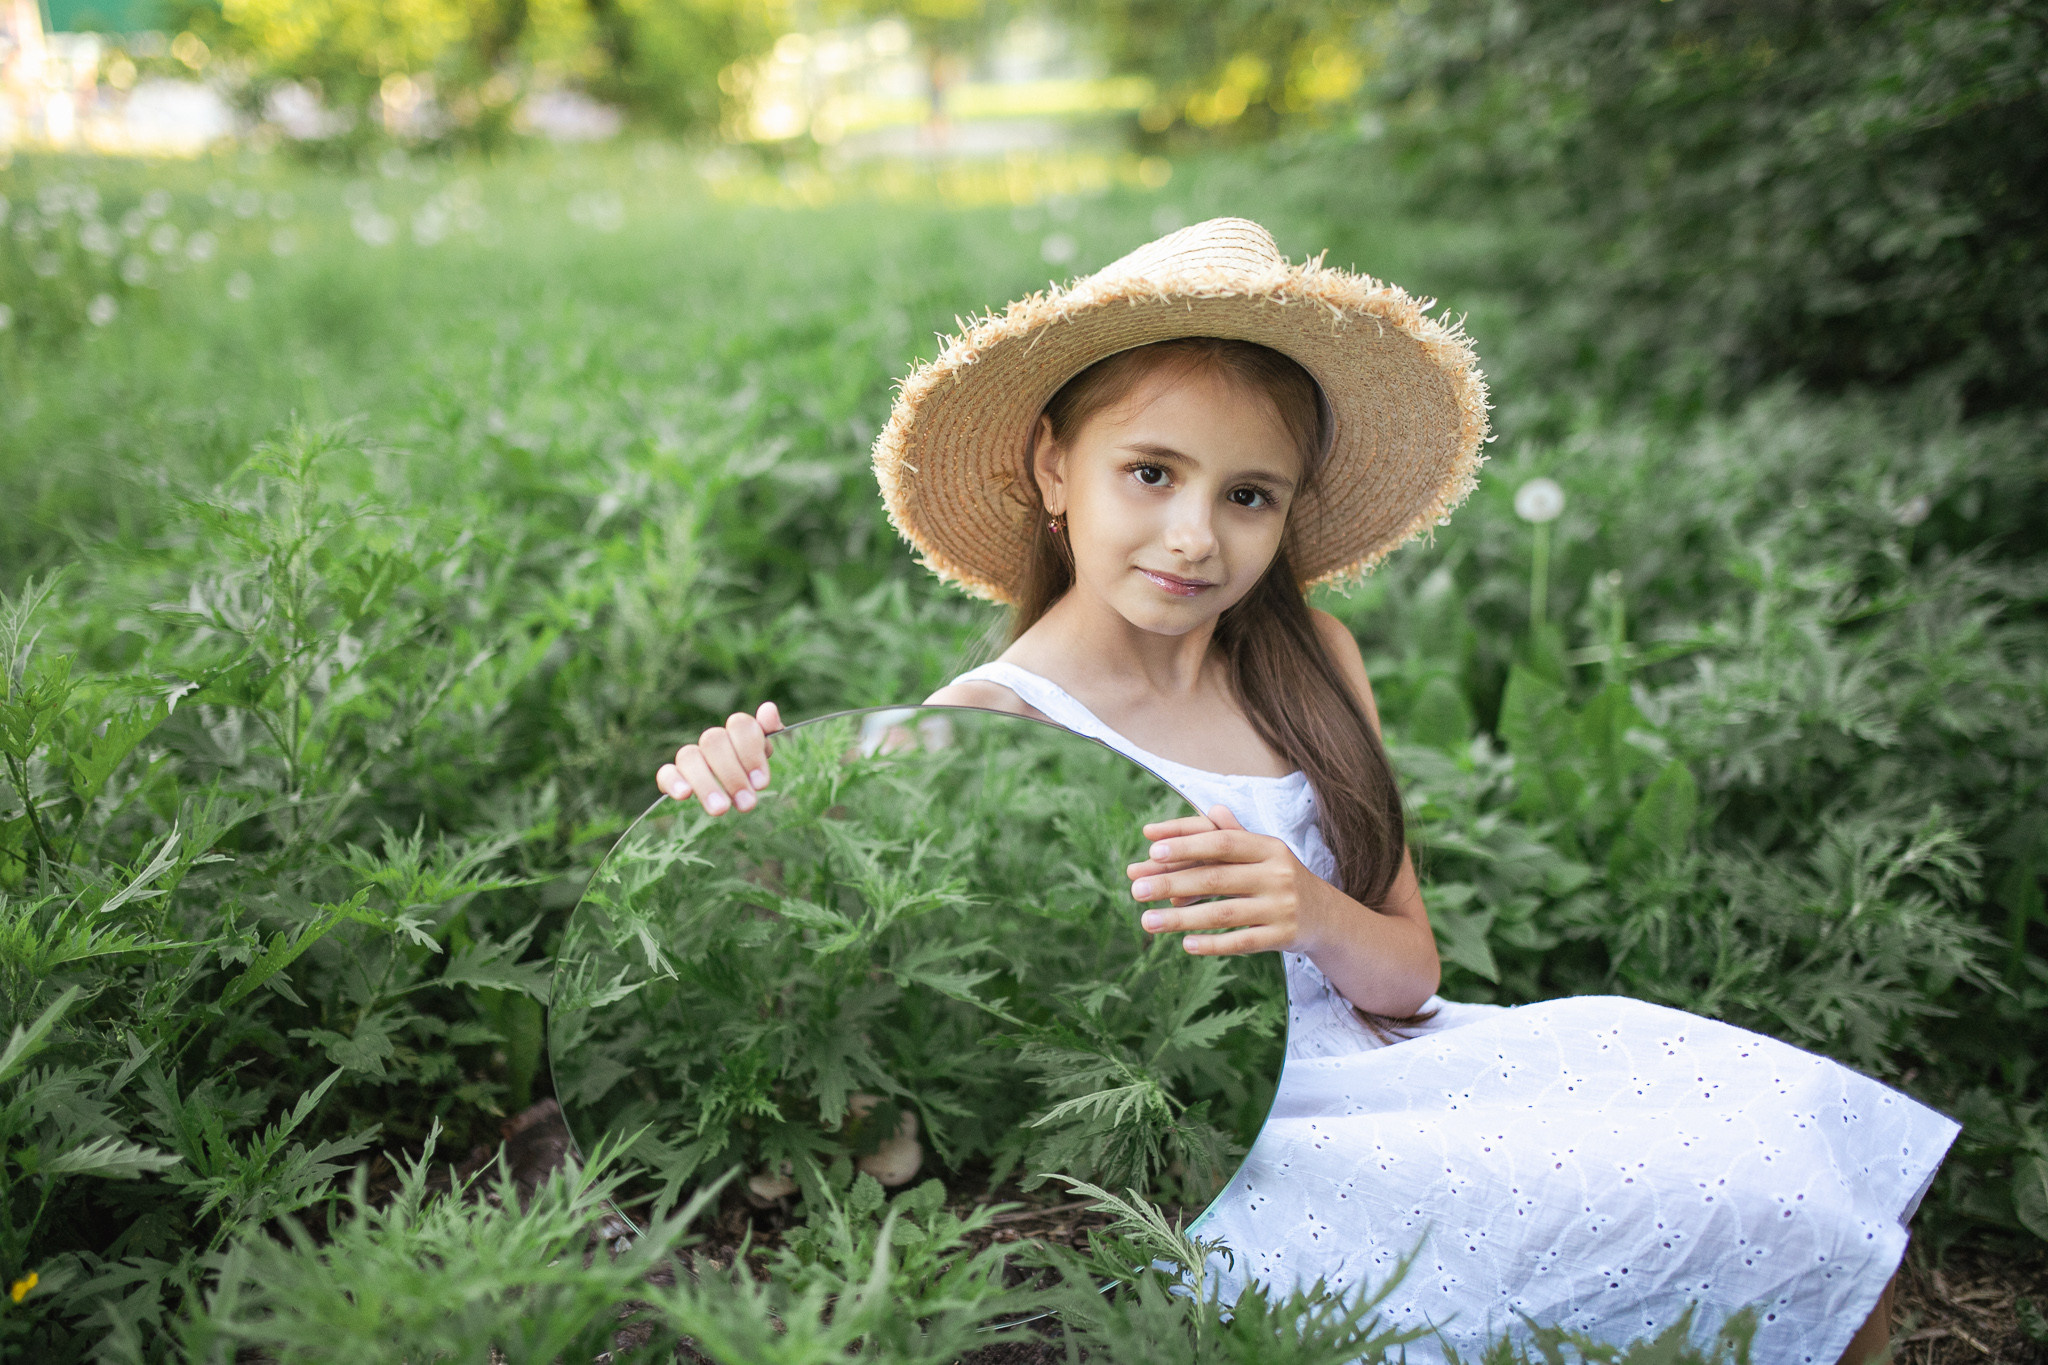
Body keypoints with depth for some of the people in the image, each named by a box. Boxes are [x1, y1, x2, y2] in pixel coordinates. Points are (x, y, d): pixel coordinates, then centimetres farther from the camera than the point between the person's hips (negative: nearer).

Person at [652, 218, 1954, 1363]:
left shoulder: (1310, 665, 4)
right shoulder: (988, 729, -12)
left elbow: (1409, 976, 2)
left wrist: (1317, 917, -20)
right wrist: (745, 814, -30)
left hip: (1364, 1066, 6)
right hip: (1196, 1170, -6)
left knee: (1802, 1125, -3)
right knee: (1745, 1208, -14)